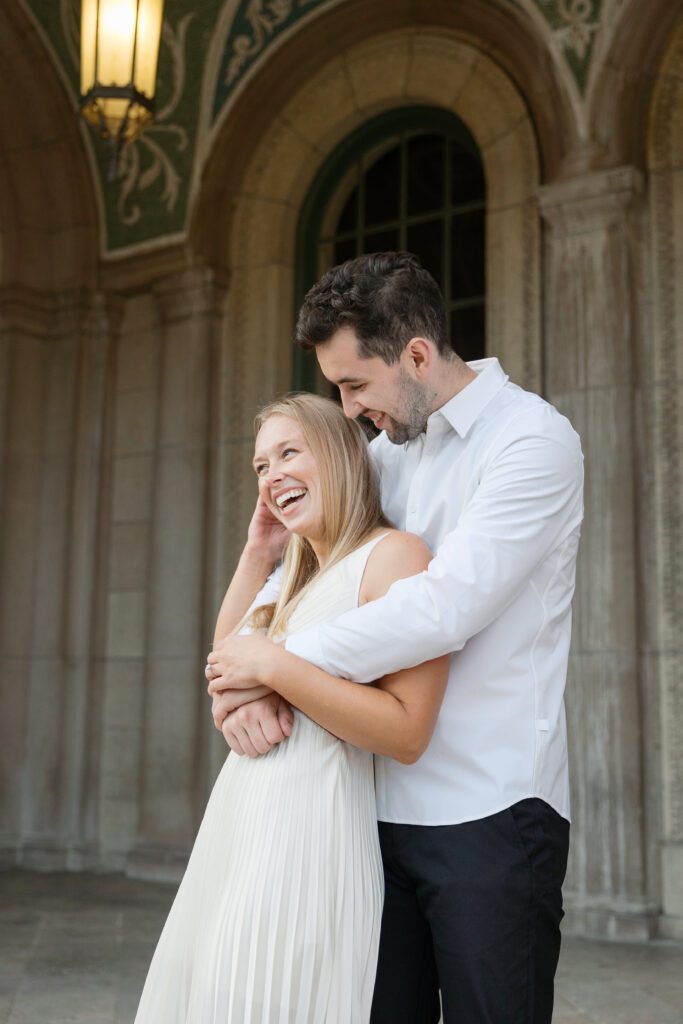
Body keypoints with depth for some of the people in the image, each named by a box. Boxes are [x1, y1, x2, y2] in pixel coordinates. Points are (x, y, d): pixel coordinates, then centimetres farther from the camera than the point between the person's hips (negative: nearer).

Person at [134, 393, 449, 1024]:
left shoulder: (393, 553, -11)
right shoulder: (301, 575, 16)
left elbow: (407, 732, -18)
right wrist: (254, 552, 17)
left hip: (310, 825, -9)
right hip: (238, 828, 9)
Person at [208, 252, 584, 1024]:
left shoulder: (531, 439, -10)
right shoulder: (386, 448, 13)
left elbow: (444, 608, -21)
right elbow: (289, 568, 14)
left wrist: (279, 664, -13)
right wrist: (247, 680, -7)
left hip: (487, 813, -6)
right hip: (384, 806, 7)